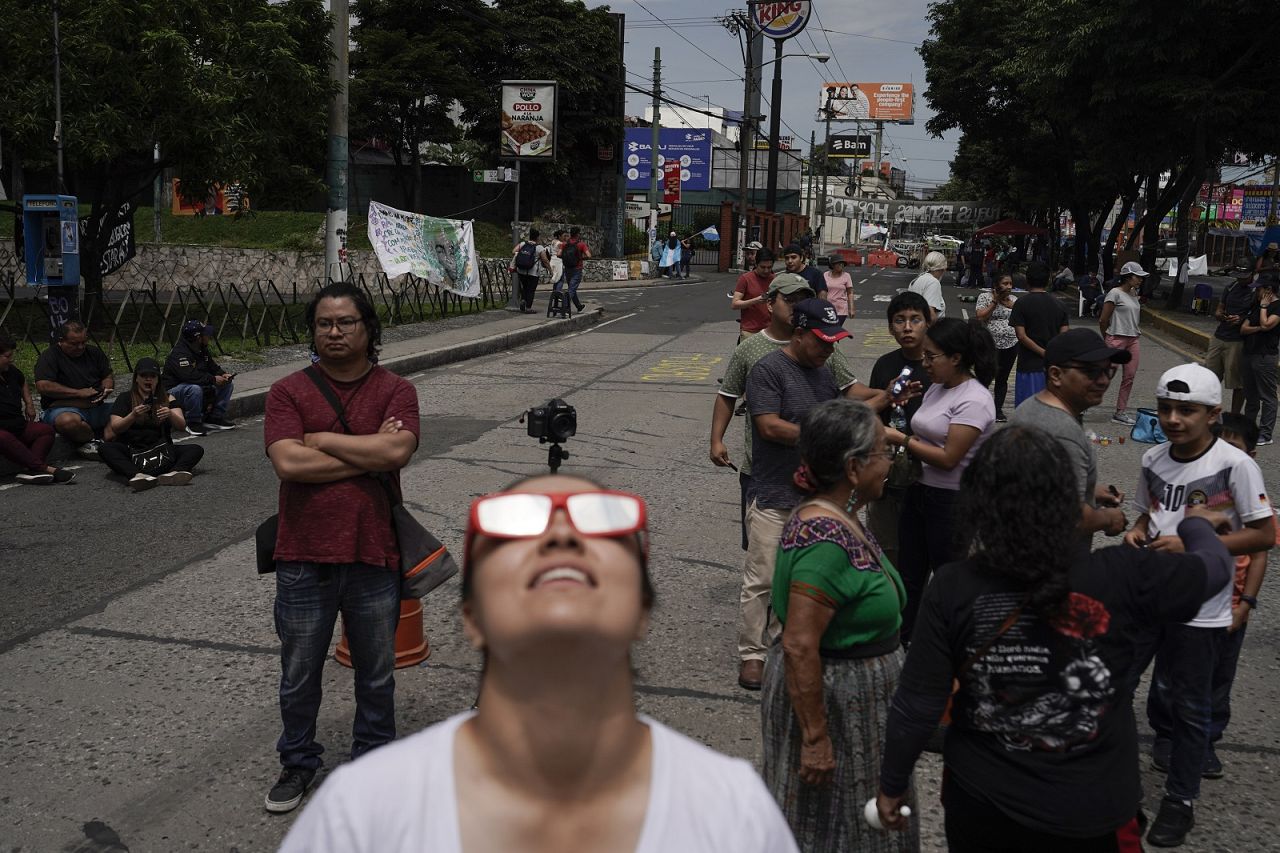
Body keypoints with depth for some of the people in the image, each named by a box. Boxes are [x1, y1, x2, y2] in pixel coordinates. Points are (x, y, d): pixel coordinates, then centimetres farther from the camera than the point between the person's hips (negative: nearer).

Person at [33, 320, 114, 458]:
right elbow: (43, 386, -19)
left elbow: (109, 377, 20)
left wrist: (105, 390, -5)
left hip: (96, 407, 6)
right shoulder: (50, 356, -7)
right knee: (68, 421, -41)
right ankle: (92, 440, -8)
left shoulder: (94, 352, 13)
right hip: (64, 408, -6)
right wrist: (79, 393, -18)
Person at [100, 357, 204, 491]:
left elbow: (182, 425, -4)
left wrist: (170, 415, -26)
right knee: (104, 448, -30)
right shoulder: (124, 399, 6)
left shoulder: (167, 399, 9)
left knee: (197, 449, -21)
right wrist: (133, 416, -25)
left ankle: (172, 473, -51)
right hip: (132, 451, -1)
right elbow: (115, 428, -6)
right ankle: (137, 475, -55)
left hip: (161, 450, 1)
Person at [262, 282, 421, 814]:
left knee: (376, 674, 16)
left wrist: (322, 439, -11)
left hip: (374, 557, 0)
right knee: (299, 676, 15)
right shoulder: (289, 392, 0)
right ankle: (298, 762, 36)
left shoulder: (396, 391, 1)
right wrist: (368, 455, -13)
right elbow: (288, 463, -15)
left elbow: (398, 451, -17)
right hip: (304, 558, 0)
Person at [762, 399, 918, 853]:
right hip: (830, 700, -9)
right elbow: (799, 646, -30)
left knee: (858, 811, 24)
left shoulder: (840, 517, 0)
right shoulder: (827, 540, -30)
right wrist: (815, 738, -25)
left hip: (859, 691, 9)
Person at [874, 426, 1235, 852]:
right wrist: (1197, 525, 22)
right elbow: (1214, 566, 0)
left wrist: (893, 783, 4)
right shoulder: (1122, 579, -19)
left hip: (980, 803, 1)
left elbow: (917, 705, -12)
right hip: (1090, 814, -1)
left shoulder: (952, 589, -18)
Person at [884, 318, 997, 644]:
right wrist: (905, 454, -5)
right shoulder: (936, 389, 8)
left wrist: (901, 439, -17)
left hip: (952, 502, -8)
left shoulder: (974, 400, -19)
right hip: (919, 491, 8)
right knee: (909, 579, 14)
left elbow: (949, 458, -22)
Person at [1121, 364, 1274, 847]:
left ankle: (1180, 801, 26)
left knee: (1187, 706, 8)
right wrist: (1136, 533, -7)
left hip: (1200, 608, -5)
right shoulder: (1153, 459, 1)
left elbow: (1264, 535, -14)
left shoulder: (1235, 465, -16)